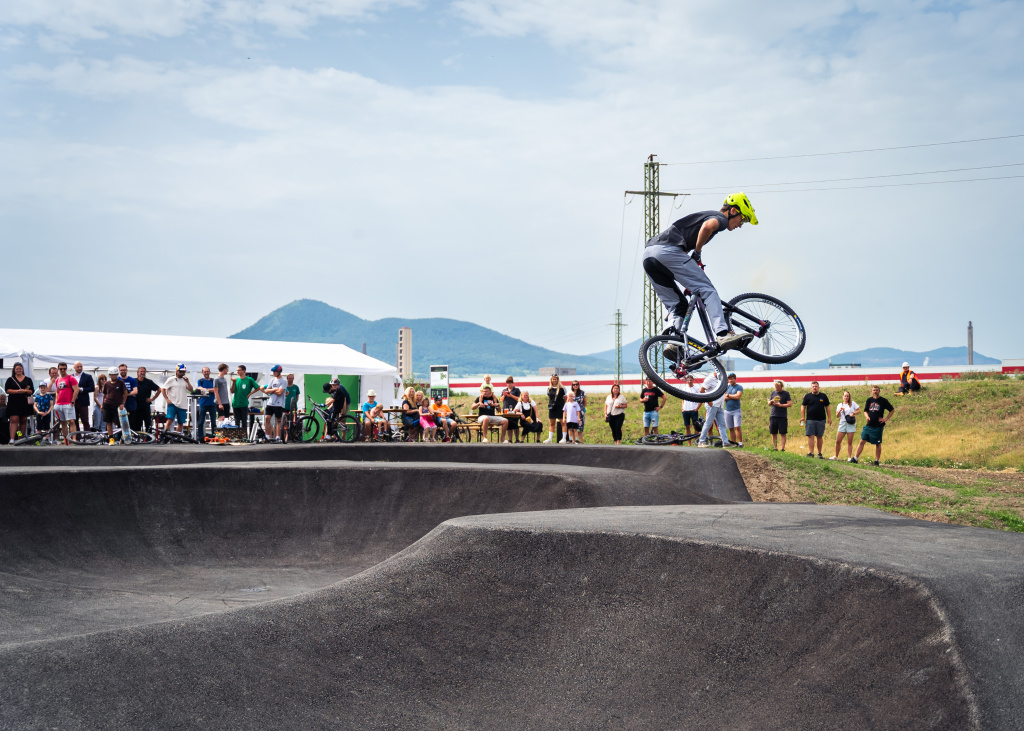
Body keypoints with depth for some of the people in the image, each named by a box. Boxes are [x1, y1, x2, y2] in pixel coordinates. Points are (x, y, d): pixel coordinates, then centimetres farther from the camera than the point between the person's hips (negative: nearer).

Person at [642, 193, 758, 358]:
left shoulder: (703, 214, 35)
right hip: (668, 250, -9)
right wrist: (697, 252, -5)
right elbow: (708, 226, -18)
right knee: (708, 290, -8)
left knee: (677, 304, 14)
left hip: (648, 254, 9)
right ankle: (723, 334, -22)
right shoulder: (720, 218, 6)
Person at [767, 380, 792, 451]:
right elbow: (769, 402, 21)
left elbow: (790, 404, -7)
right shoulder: (773, 393, 13)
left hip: (782, 417, -5)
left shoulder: (786, 393, -1)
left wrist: (780, 405, -14)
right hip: (773, 416, 5)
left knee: (783, 433, -2)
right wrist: (771, 402, -2)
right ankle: (775, 448, 13)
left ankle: (783, 448, -1)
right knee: (773, 433, 6)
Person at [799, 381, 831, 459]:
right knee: (810, 436, -8)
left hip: (821, 420, 1)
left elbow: (827, 408, 12)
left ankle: (819, 453, 12)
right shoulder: (807, 396, 6)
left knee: (819, 437, 5)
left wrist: (829, 418, 5)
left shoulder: (823, 396, 9)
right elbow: (803, 407, 8)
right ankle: (811, 452, -8)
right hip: (810, 420, -1)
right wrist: (803, 417, -3)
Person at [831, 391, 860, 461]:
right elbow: (837, 416, 9)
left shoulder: (852, 403, 6)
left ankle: (849, 457, 2)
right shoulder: (840, 405, 13)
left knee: (850, 442, -1)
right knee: (838, 441, -2)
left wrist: (853, 413, -11)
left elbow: (859, 410, 5)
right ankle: (836, 456, 10)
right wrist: (839, 411, -11)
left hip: (851, 424, -2)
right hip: (842, 423, 2)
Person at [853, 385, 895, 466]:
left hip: (878, 426, -3)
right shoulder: (869, 400, 9)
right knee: (862, 441, 0)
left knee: (878, 444, 3)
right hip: (869, 425, 3)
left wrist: (886, 419, -4)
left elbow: (892, 410, 4)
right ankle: (855, 458, 2)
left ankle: (877, 461, 12)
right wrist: (867, 416, -5)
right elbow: (865, 411, 17)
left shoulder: (883, 401, -2)